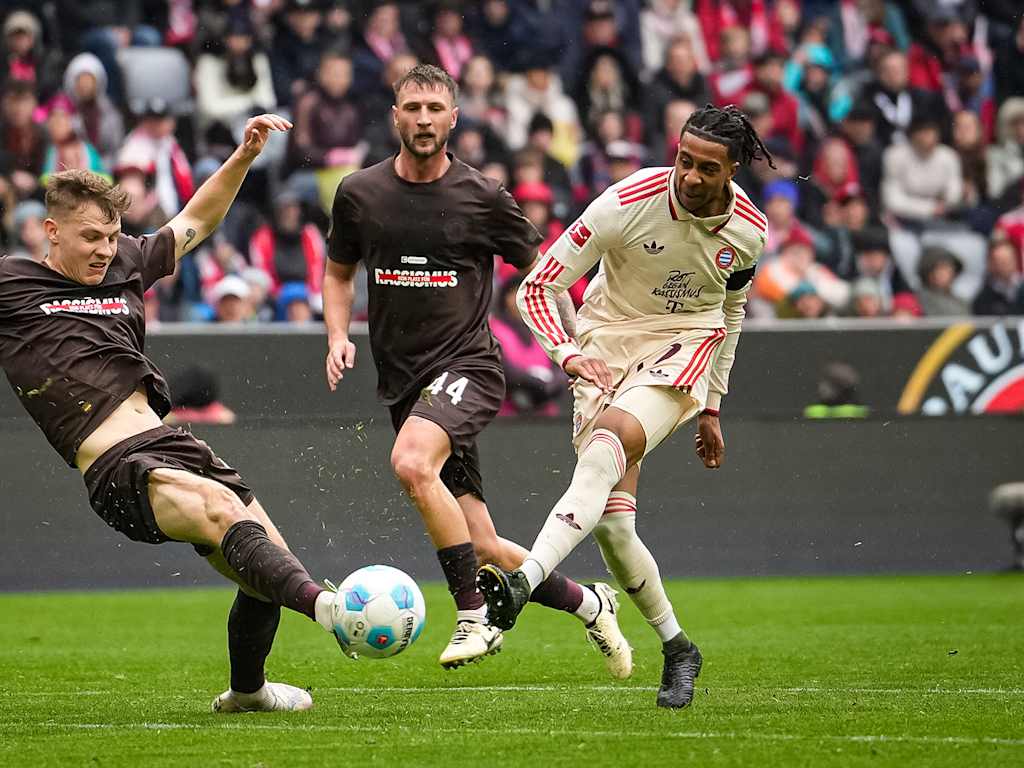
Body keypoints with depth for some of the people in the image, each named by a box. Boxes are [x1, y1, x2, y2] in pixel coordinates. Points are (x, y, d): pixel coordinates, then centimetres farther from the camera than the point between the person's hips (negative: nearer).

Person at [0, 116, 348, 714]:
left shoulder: (126, 263, 19)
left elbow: (196, 222, 34)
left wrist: (244, 157, 26)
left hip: (170, 443, 7)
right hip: (118, 470, -7)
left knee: (270, 565, 4)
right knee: (220, 506, -34)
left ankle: (246, 690, 30)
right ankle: (325, 605, -55)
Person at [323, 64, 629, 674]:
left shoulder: (483, 198, -4)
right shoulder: (359, 194, 4)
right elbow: (339, 272, 20)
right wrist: (338, 336, 2)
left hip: (466, 366, -4)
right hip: (403, 382, 4)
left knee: (412, 463, -35)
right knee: (484, 548, 3)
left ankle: (474, 618, -25)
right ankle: (588, 603, 28)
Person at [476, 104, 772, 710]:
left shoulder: (748, 231, -5)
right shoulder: (629, 202, -16)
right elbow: (537, 287, -11)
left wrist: (712, 407, 21)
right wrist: (567, 353, -28)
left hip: (682, 350, -1)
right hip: (606, 346, 1)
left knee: (605, 447, -34)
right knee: (613, 525, -8)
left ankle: (525, 580, -49)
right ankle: (676, 648, 13)